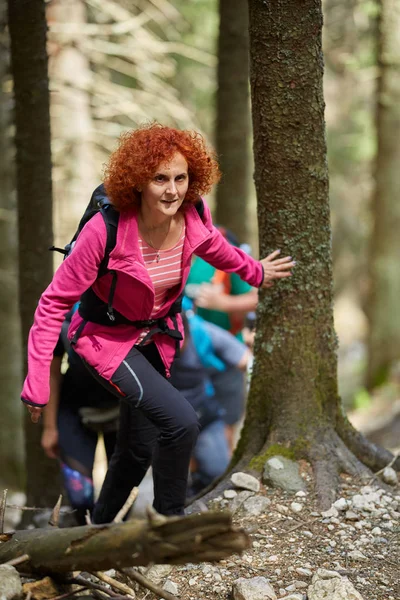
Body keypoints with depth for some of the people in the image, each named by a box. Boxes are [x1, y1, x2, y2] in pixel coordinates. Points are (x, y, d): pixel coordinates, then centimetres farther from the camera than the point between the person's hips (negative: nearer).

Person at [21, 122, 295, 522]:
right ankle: (170, 519, -4)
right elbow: (55, 302, -24)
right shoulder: (106, 231, -32)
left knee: (138, 451, 18)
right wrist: (36, 384, -25)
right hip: (108, 339, -6)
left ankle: (100, 526, 43)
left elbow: (213, 247, 10)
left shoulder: (194, 216, -17)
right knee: (181, 421, -26)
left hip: (157, 337, 6)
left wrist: (254, 272, 25)